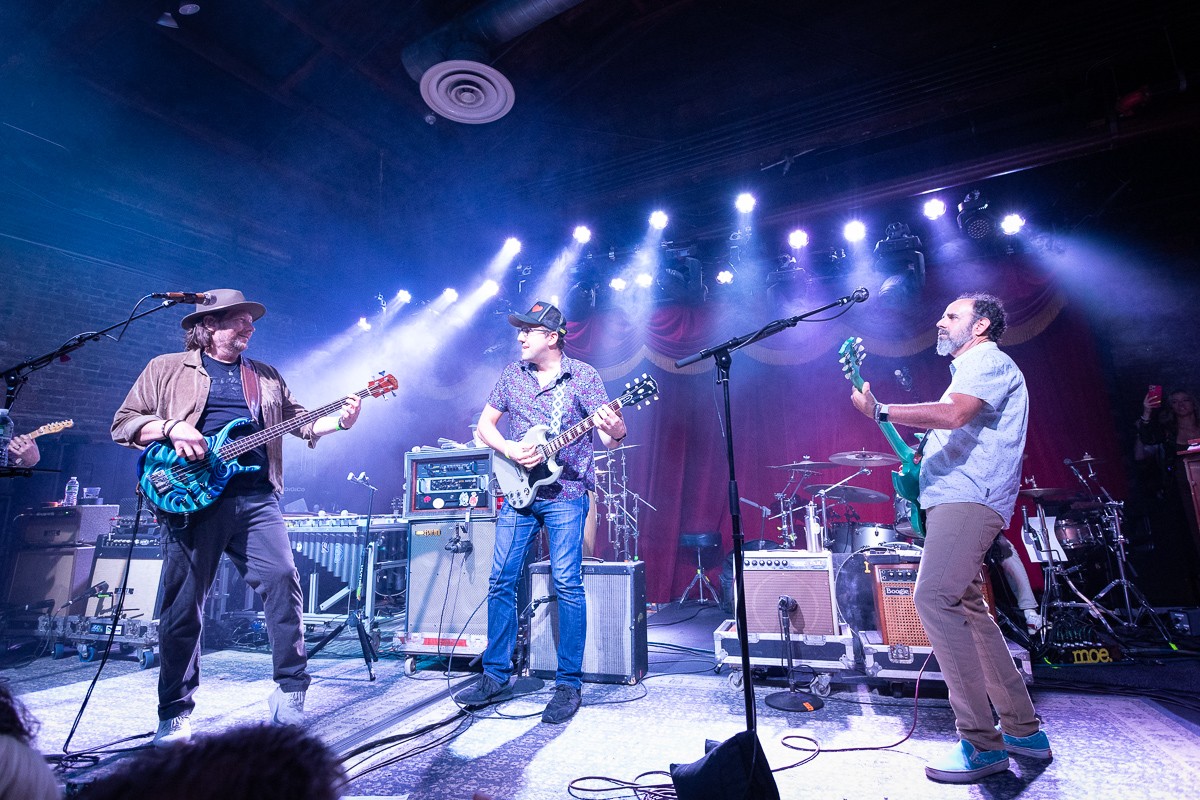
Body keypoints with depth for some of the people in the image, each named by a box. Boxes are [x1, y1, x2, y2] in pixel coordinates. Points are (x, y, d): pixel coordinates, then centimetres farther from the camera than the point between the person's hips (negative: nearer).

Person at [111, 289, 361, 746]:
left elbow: (299, 421, 15)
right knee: (183, 605, 3)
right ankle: (174, 715, 19)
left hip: (257, 498, 2)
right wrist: (170, 427, -11)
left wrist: (339, 421, -3)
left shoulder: (266, 377, 20)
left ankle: (291, 690, 4)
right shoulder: (167, 369, 12)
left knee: (282, 580, -9)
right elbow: (123, 424, 9)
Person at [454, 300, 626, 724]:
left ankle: (569, 684, 9)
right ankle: (496, 675, 22)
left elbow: (610, 438, -9)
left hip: (566, 494, -4)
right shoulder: (512, 373, 9)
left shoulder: (583, 375, -3)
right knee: (501, 581, 6)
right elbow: (485, 425, 12)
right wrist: (510, 450, -7)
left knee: (567, 583, -5)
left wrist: (615, 431, -34)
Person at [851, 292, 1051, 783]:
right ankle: (1024, 730, 22)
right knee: (965, 607, 12)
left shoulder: (990, 362, -3)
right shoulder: (970, 370, 28)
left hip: (968, 500, -11)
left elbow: (953, 414, -23)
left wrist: (879, 411, -21)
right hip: (955, 502, 11)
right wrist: (917, 462, 18)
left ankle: (982, 744, -15)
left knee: (933, 597, -21)